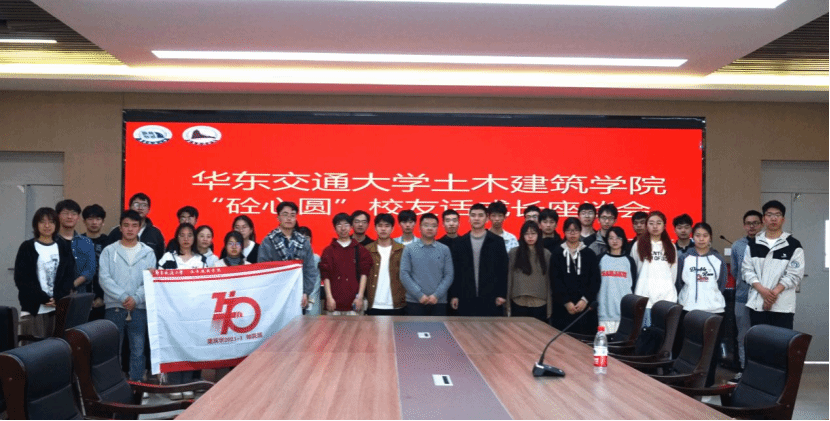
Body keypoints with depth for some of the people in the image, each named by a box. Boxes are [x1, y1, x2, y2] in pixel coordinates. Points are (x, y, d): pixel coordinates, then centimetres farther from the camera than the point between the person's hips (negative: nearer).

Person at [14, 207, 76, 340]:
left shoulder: (64, 247, 13)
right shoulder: (27, 247, 5)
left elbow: (69, 275, 8)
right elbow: (21, 279, -1)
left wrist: (57, 298, -7)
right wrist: (43, 299, -10)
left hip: (59, 308, 2)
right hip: (34, 308, -2)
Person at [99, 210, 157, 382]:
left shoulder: (148, 252, 7)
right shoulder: (109, 251, 6)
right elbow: (104, 279, -4)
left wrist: (135, 298, -14)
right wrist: (122, 297, -15)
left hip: (139, 308, 0)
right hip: (114, 307, 0)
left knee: (138, 350, 2)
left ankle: (136, 383, 9)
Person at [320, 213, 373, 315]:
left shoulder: (360, 250, 9)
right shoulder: (328, 250, 8)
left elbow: (364, 273, 4)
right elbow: (326, 275, 3)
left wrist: (360, 296, -4)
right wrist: (329, 298, -5)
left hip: (353, 302, 0)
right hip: (334, 301, 0)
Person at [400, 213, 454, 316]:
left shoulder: (445, 250, 7)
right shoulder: (409, 249, 5)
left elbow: (449, 275, 2)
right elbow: (404, 275, -1)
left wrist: (437, 295, -9)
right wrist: (419, 295, -9)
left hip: (438, 302, 1)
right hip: (415, 302, -1)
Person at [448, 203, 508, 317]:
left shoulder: (497, 241, 5)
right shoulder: (460, 242, 8)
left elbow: (503, 269, 3)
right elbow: (454, 271, 7)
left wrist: (502, 294, -2)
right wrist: (454, 295, 2)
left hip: (490, 299, -1)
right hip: (466, 300, 1)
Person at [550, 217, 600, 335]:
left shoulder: (589, 254, 10)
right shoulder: (557, 255, 8)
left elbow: (595, 280, 4)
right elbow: (555, 281, 1)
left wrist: (585, 299, -10)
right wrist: (566, 302, -10)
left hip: (586, 306, 1)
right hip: (562, 306, 0)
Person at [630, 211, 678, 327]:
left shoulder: (671, 247, 16)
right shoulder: (639, 245, 7)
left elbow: (673, 273, 18)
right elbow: (633, 270, 8)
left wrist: (669, 289, 13)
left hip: (667, 296, 2)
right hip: (645, 295, -2)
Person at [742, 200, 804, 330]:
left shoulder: (794, 246, 2)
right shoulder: (753, 244, 10)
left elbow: (794, 275, -4)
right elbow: (747, 270, 4)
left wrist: (774, 292, -13)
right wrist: (763, 291, -11)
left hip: (782, 306, -2)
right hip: (757, 304, 2)